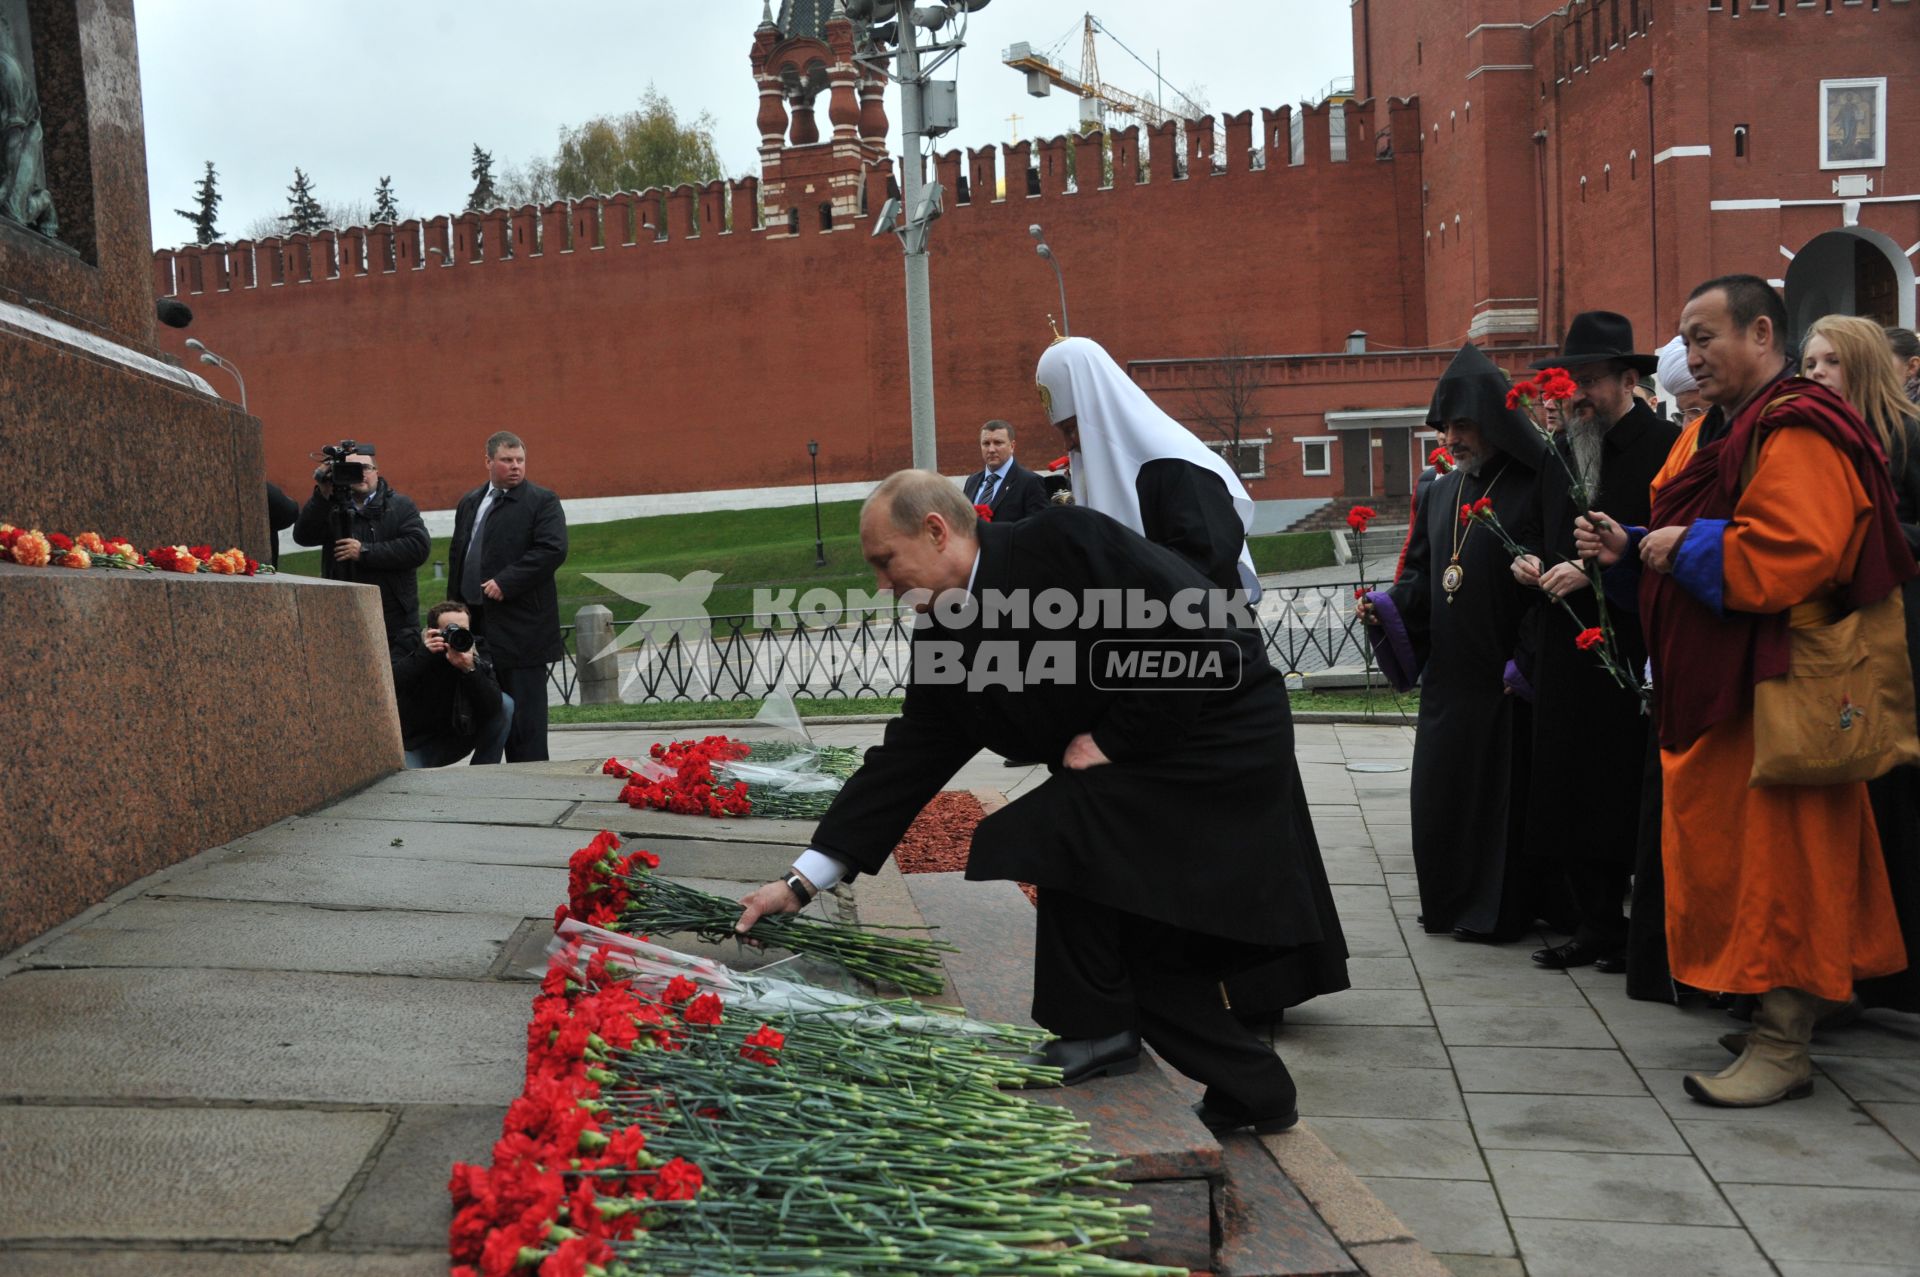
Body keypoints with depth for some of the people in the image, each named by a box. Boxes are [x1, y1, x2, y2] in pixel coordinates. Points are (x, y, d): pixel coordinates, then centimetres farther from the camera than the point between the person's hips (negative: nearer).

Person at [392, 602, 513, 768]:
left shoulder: (475, 651, -13)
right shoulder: (410, 644, -14)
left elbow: (492, 707, -25)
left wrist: (470, 669, -37)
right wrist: (423, 654, -39)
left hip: (458, 738, 2)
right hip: (415, 745, -2)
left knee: (505, 704, -16)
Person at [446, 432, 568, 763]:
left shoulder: (542, 502, -3)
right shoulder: (469, 503, 18)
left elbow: (552, 549, -16)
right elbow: (456, 557, 22)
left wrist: (505, 583, -19)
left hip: (521, 624, -6)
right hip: (476, 623, 6)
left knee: (524, 706, -4)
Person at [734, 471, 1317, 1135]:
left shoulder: (1065, 541, -23)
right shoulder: (945, 639, 1)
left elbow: (1196, 635, -25)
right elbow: (905, 761, 1)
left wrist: (1114, 739, -18)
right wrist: (802, 881, -3)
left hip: (1223, 729, -9)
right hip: (1138, 758, 9)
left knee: (1059, 828, -19)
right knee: (1142, 934, 5)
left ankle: (1095, 1030, -1)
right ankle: (1251, 1090, 20)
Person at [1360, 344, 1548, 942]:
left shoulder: (1534, 489, -7)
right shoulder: (1440, 494, 13)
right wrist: (1387, 603, -4)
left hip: (1504, 673, -6)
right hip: (1447, 669, 6)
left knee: (1501, 789, 2)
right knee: (1440, 785, 9)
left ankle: (1496, 910, 14)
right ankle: (1451, 899, 23)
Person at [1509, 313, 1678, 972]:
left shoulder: (1664, 445, -8)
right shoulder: (1557, 453, 15)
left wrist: (1591, 569, -18)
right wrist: (1535, 565, 6)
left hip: (1637, 653, -7)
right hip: (1566, 654, 7)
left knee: (1629, 799, -1)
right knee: (1571, 795, 10)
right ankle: (1596, 928, 20)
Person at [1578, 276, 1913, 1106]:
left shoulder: (1797, 434, -15)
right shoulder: (1713, 433, 16)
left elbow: (1793, 553, -27)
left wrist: (1687, 547, -17)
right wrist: (1630, 546, 6)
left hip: (1769, 689, -10)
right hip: (1713, 681, 10)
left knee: (1772, 859, -6)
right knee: (1733, 856, 14)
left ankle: (1782, 1047, 0)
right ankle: (1790, 1003, 27)